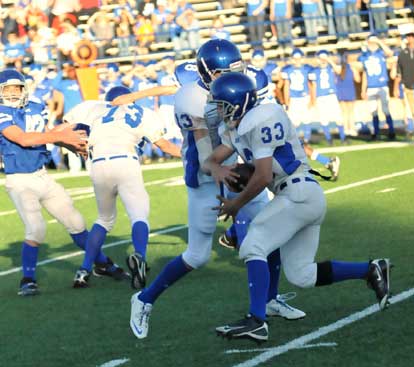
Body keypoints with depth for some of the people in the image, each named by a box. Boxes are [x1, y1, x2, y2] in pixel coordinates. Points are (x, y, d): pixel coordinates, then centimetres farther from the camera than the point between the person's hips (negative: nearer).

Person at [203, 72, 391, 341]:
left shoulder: (261, 120, -16)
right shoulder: (235, 129, 15)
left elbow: (263, 177, -18)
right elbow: (211, 161, 15)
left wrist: (236, 205, -5)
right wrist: (216, 168, -10)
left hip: (299, 194, -10)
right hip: (303, 198, 10)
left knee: (253, 247, -14)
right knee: (301, 275, 10)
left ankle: (256, 322, -19)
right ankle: (372, 271, 17)